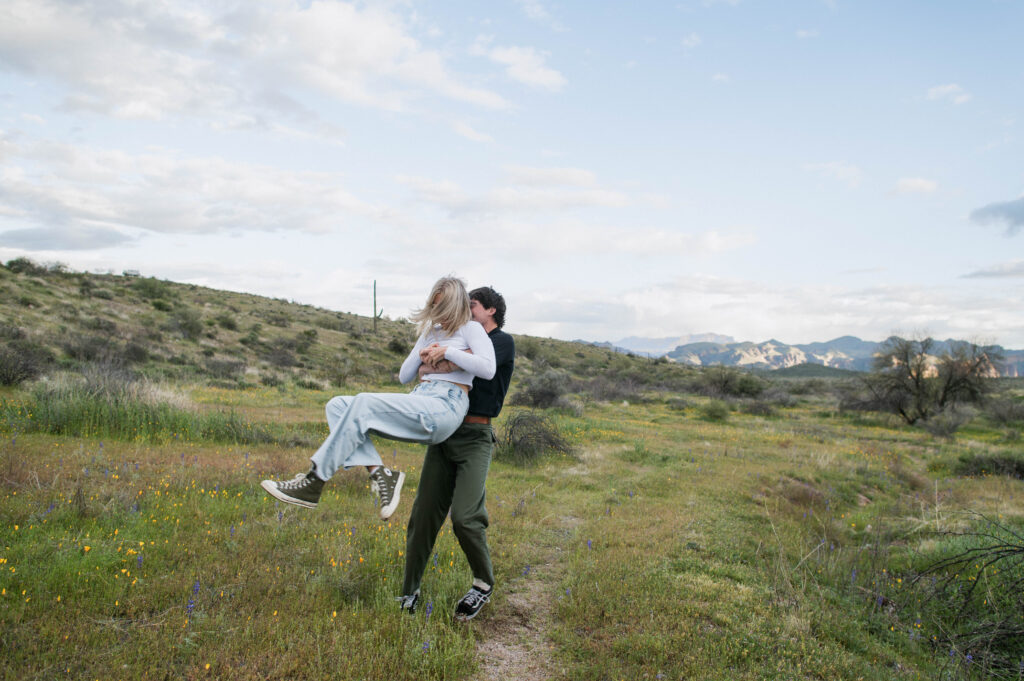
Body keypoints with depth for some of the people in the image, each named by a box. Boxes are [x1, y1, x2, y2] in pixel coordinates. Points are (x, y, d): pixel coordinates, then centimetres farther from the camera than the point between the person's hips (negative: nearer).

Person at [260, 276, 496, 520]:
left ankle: (312, 484, -25)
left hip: (446, 406, -9)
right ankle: (379, 472, -21)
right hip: (419, 399, 9)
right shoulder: (430, 331, 27)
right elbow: (404, 376, 26)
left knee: (363, 404, -27)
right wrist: (421, 355, 6)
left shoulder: (470, 328, 6)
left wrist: (447, 351, -8)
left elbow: (488, 369, -12)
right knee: (338, 405, -8)